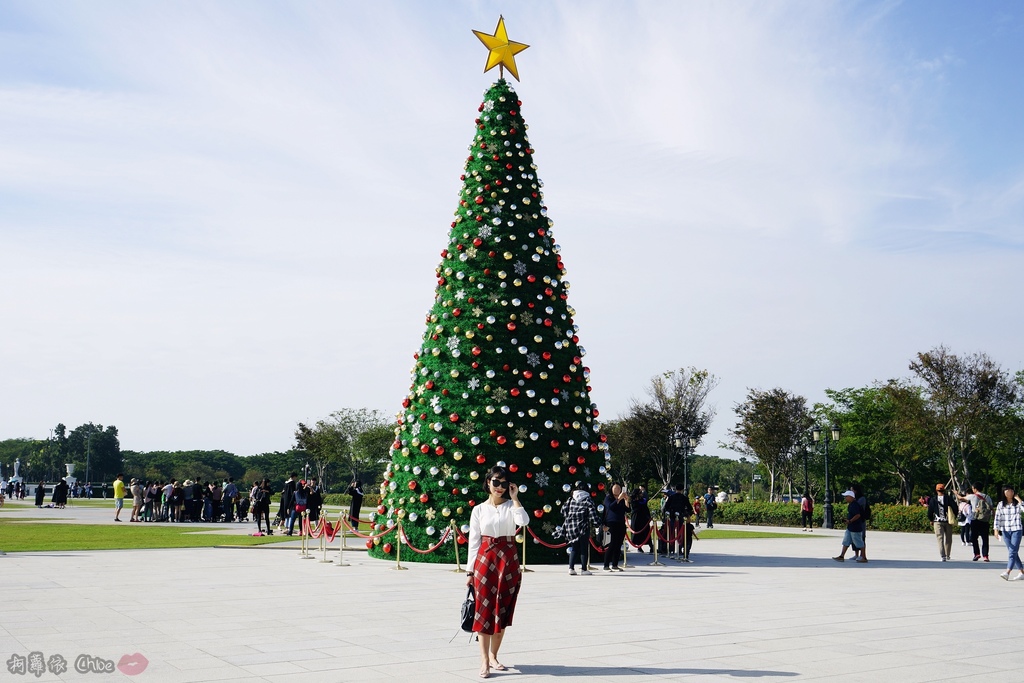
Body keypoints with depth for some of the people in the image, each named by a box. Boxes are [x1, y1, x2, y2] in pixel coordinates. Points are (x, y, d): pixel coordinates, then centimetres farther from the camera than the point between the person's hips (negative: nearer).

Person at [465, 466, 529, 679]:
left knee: (503, 610, 6)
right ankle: (484, 661, -6)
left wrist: (514, 497, -10)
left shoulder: (511, 506, 5)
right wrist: (470, 570, 2)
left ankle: (493, 656, 18)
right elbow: (474, 541, 4)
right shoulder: (479, 510, 4)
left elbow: (523, 521, -17)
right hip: (485, 560, -1)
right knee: (484, 609, -6)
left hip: (508, 560, 1)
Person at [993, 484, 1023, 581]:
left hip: (1016, 530, -3)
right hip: (1005, 531, 3)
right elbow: (997, 517, 2)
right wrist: (996, 529, -6)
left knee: (1012, 552, -12)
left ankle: (1007, 573, -22)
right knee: (1012, 552, 8)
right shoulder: (1001, 504, 6)